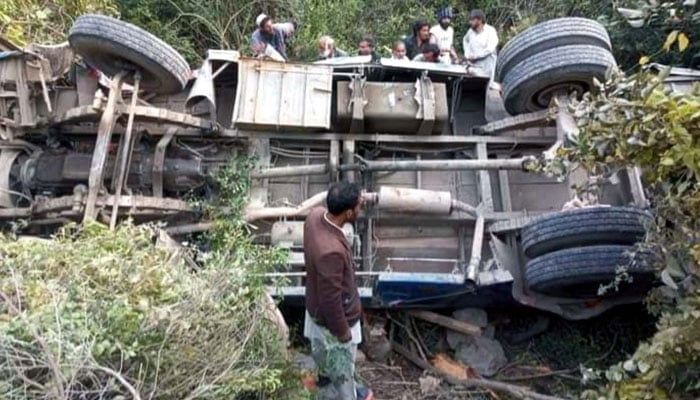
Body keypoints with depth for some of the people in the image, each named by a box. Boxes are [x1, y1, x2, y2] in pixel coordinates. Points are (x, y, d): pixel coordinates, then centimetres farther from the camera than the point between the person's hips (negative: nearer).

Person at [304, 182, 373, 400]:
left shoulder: (316, 215, -16)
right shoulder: (331, 251, -42)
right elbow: (331, 300, -30)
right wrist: (343, 332, -14)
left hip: (317, 307, 9)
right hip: (333, 320, -9)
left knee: (330, 362, 33)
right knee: (338, 369, 20)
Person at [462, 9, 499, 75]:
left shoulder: (490, 31, -7)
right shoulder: (471, 31, 7)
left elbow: (490, 49, -17)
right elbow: (465, 40, 27)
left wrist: (475, 56, -16)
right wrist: (467, 54, 12)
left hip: (487, 66, -4)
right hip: (473, 66, 4)